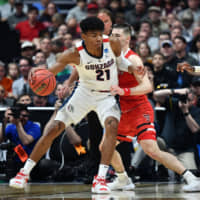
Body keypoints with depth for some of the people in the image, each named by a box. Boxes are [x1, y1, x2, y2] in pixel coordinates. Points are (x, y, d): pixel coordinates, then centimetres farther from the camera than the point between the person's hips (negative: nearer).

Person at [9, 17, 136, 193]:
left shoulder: (113, 44, -17)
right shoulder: (75, 54, -24)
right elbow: (53, 69, -31)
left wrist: (132, 68, -11)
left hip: (107, 96, 0)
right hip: (84, 92, 0)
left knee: (112, 125, -30)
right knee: (53, 129, -4)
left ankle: (100, 179, -28)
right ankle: (25, 172, 12)